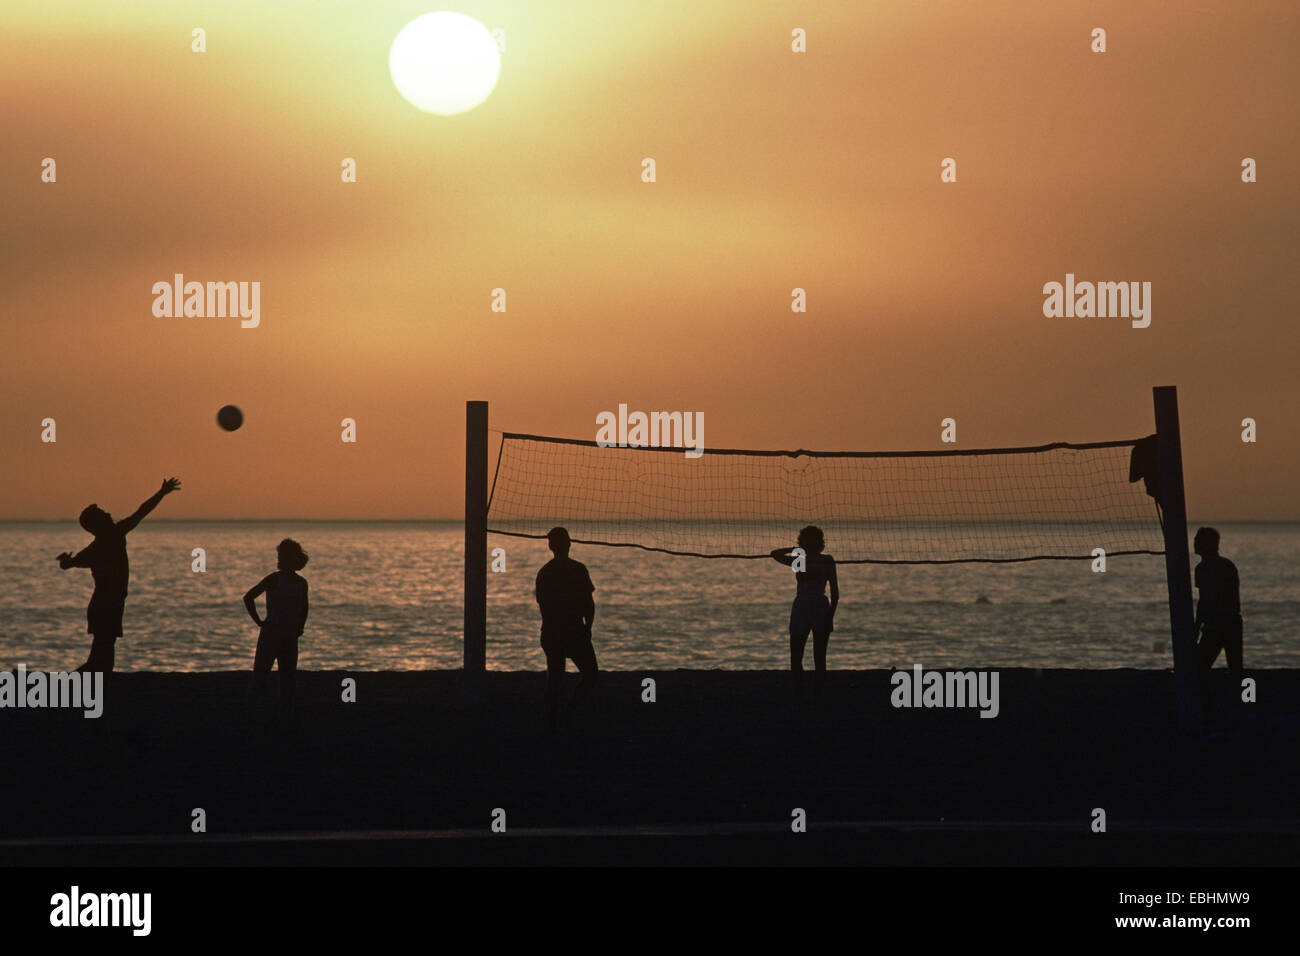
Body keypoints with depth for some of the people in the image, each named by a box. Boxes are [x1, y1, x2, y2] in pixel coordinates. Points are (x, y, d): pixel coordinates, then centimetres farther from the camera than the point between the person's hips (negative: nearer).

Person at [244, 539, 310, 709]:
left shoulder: (301, 583, 5)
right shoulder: (273, 579, -8)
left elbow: (304, 607, 22)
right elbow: (248, 597, -8)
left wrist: (300, 627, 11)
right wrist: (259, 622, -10)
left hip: (290, 637, 4)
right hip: (270, 635, -4)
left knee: (288, 675, 5)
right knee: (261, 671, -8)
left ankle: (287, 708, 11)